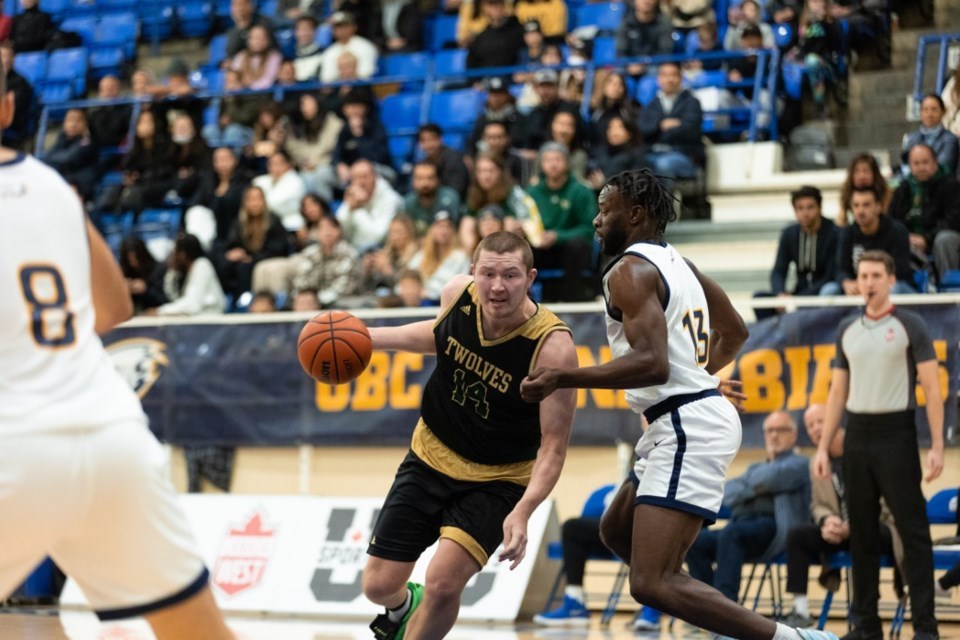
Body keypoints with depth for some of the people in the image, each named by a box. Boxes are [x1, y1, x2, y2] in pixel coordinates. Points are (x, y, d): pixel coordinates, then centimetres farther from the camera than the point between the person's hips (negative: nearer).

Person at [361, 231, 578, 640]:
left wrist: (522, 512, -38)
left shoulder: (552, 347, -27)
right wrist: (369, 338, 5)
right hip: (432, 457, 4)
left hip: (497, 480, -4)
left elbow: (552, 447, -24)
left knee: (443, 585, -22)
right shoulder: (458, 293, -13)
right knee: (378, 585, 5)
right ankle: (403, 607, 42)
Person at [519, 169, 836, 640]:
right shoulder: (676, 262, 18)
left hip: (687, 428, -11)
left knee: (651, 583, -17)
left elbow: (652, 363, -25)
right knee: (617, 532, 27)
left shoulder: (630, 270, -12)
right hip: (695, 419, 11)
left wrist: (561, 379, -25)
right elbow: (735, 332, 29)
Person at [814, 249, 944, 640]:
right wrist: (823, 447, 9)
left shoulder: (910, 326, -2)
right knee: (862, 534, 7)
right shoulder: (847, 329, 11)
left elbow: (932, 389, -5)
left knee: (913, 531, -5)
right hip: (857, 435, 5)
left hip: (895, 434, -5)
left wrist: (936, 446, -14)